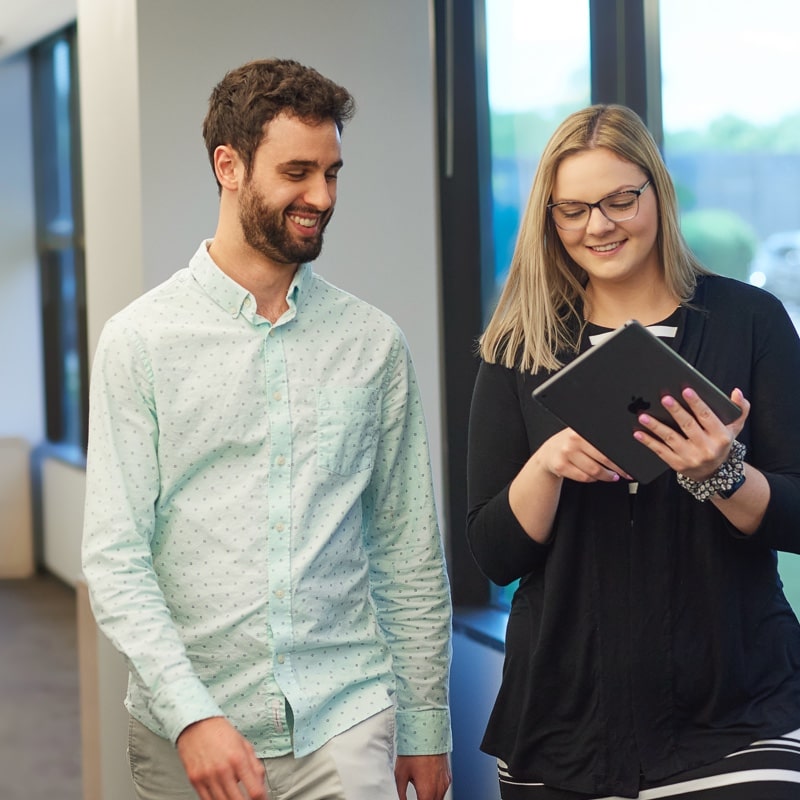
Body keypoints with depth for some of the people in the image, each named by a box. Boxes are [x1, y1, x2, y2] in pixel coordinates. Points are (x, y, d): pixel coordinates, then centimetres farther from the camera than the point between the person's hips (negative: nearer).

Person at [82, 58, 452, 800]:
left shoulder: (373, 343, 5)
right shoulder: (139, 340, -2)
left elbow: (410, 553, 9)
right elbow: (114, 557, -7)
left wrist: (425, 727, 9)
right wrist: (190, 715, -17)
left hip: (344, 720, 1)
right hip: (187, 735, -1)